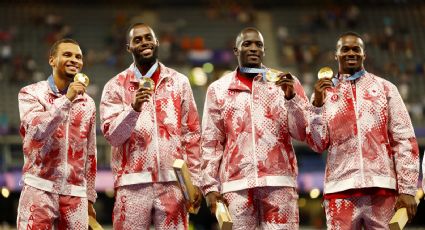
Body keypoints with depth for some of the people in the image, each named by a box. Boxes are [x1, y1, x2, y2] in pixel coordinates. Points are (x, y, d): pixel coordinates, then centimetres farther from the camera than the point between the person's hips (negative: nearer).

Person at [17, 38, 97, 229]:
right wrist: (66, 100, -22)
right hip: (40, 189, -4)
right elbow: (36, 130, -16)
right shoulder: (31, 93, 2)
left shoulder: (88, 104, 14)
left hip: (76, 193, 4)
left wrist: (90, 197, 17)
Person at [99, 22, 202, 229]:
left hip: (173, 181, 1)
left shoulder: (179, 82, 9)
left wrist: (194, 179, 4)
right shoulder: (116, 86, 5)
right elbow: (112, 136, -5)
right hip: (133, 184, -1)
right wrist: (133, 108, -21)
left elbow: (191, 134, 9)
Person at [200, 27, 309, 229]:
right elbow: (211, 142, 10)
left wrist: (291, 97, -10)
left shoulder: (285, 82, 10)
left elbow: (301, 133, 4)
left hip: (279, 182, 0)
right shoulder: (219, 89, 11)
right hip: (236, 184, 0)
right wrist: (210, 186, 2)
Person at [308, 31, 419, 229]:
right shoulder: (324, 93, 12)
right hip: (341, 189, 1)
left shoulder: (385, 88, 9)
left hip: (382, 189, -1)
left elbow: (405, 140, 4)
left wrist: (407, 189, -3)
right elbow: (318, 144, 6)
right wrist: (318, 104, -6)